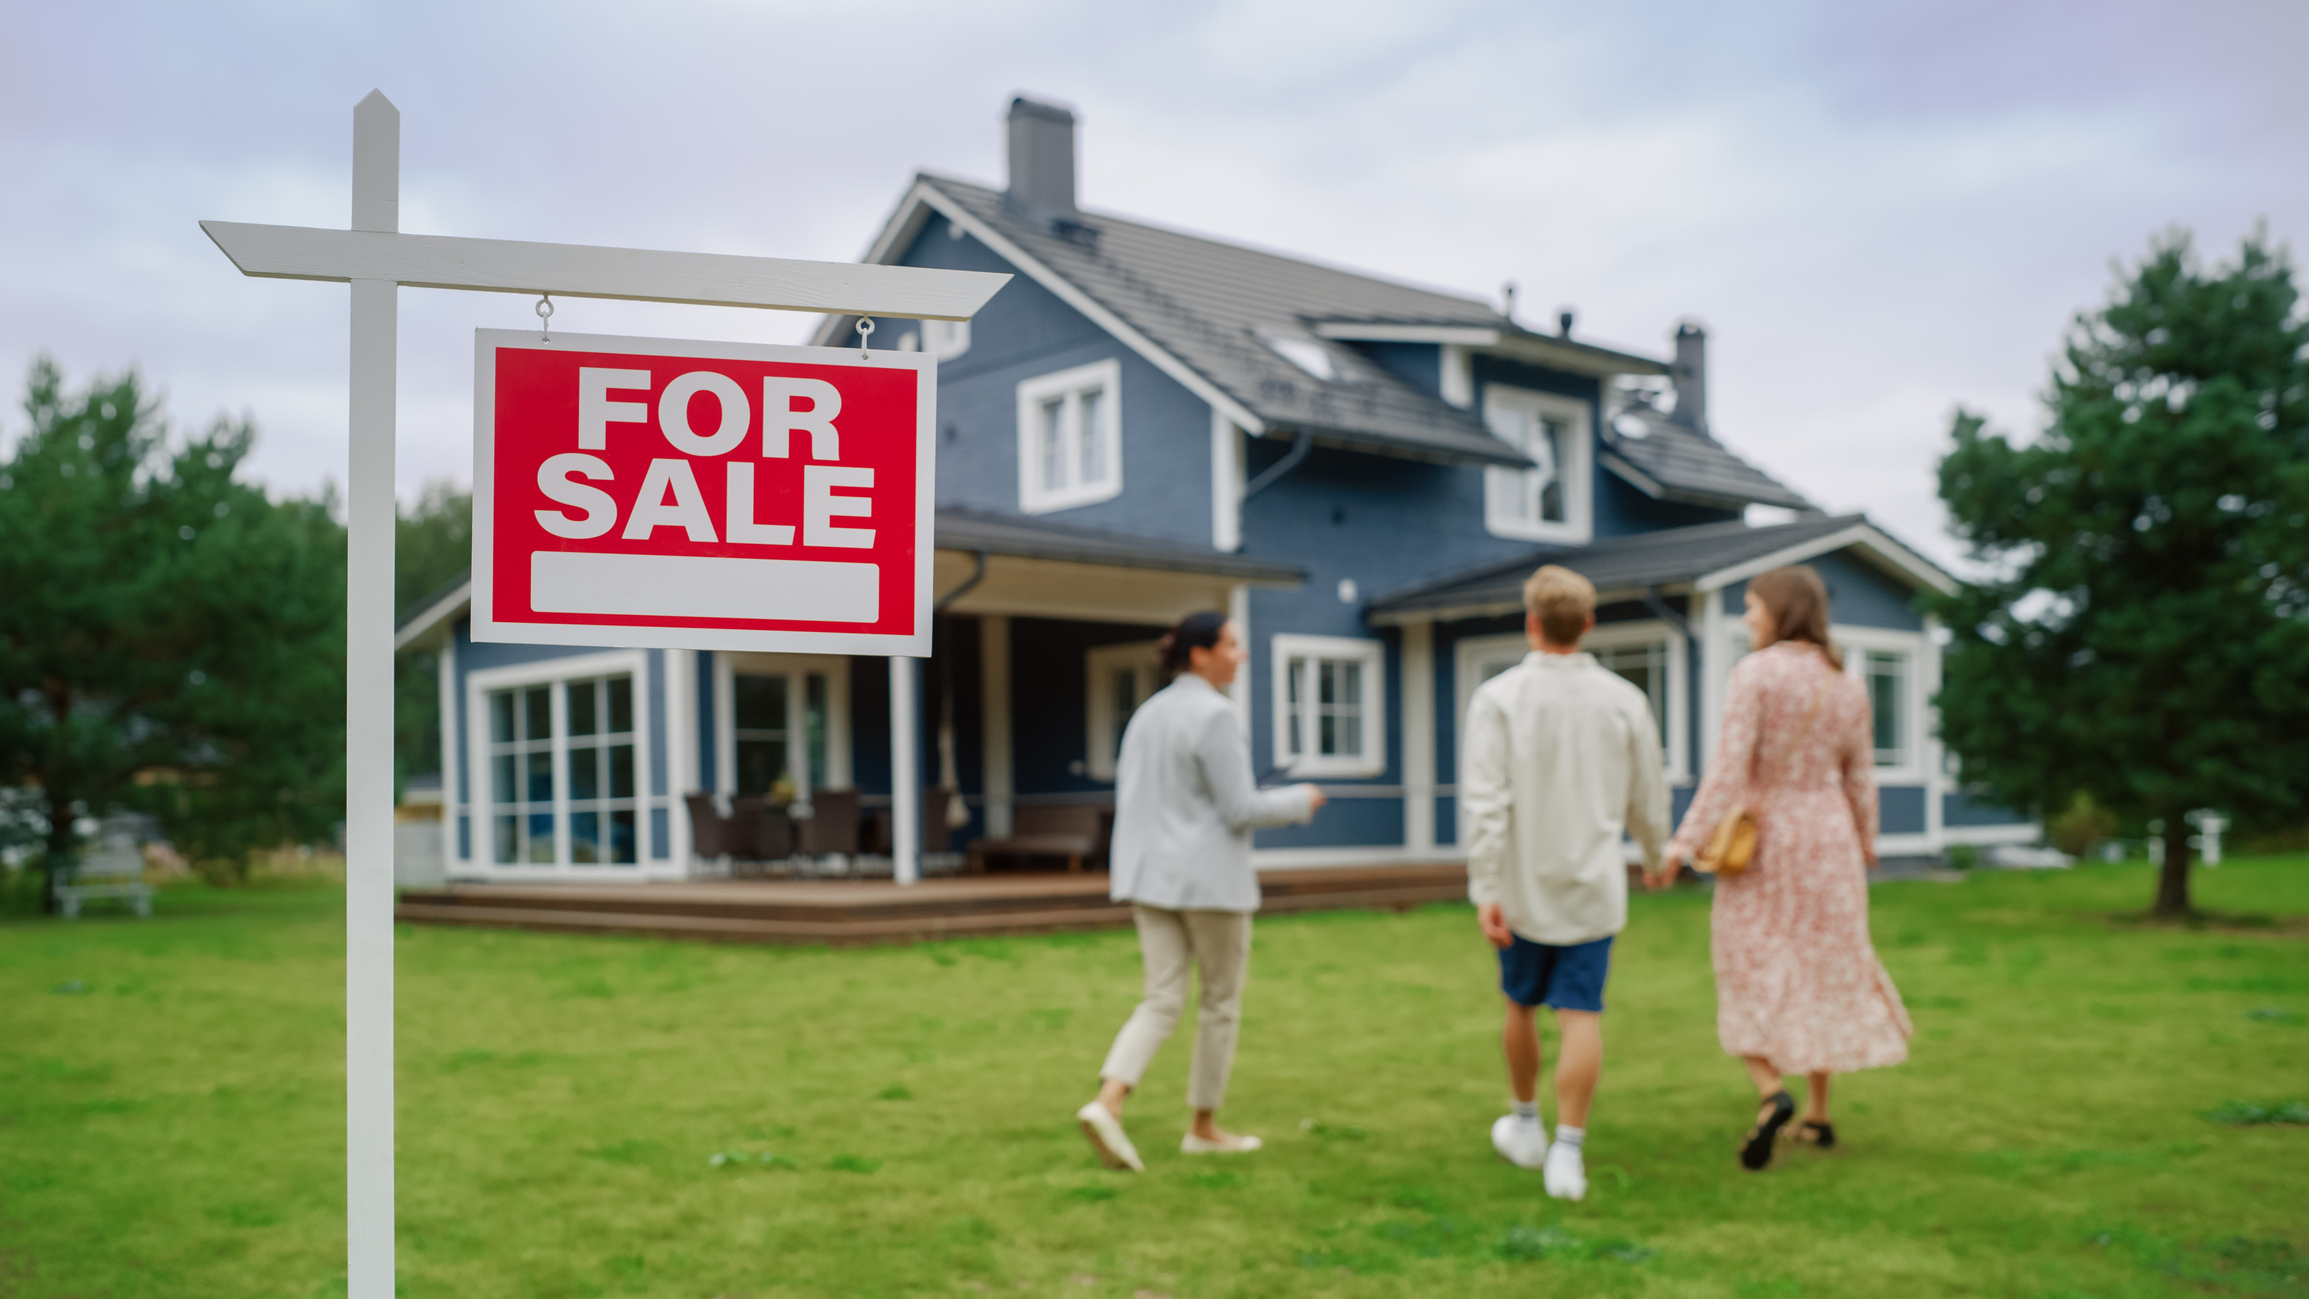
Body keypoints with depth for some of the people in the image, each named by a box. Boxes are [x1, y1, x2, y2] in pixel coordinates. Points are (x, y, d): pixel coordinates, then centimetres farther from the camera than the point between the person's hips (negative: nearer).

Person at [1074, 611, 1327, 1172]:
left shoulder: (1147, 713, 10)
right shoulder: (1215, 715, -15)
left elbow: (1130, 801, 14)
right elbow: (1241, 809, -16)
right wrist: (1301, 801, 0)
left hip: (1151, 875, 7)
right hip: (1210, 879, -7)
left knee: (1163, 1002, 5)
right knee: (1222, 1001, 9)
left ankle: (1107, 1103, -14)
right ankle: (1204, 1126, 18)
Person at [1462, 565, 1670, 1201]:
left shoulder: (1498, 698, -9)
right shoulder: (1625, 701, -3)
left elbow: (1486, 803, -16)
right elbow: (1648, 801, 5)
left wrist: (1485, 892, -14)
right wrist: (1657, 854, 26)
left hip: (1524, 887, 0)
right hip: (1594, 886, 0)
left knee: (1521, 1004, 18)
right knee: (1581, 1016, 0)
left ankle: (1526, 1124, 35)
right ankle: (1567, 1150, -5)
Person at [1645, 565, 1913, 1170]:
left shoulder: (1756, 672, -14)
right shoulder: (1848, 686, 3)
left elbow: (1730, 765, -20)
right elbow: (1860, 779, 8)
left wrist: (1684, 844, -21)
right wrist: (1866, 843, 25)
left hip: (1760, 840, -5)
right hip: (1828, 837, 5)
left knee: (1750, 975, 4)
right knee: (1823, 968, 15)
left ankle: (1772, 1091, -19)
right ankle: (1819, 1113, 20)